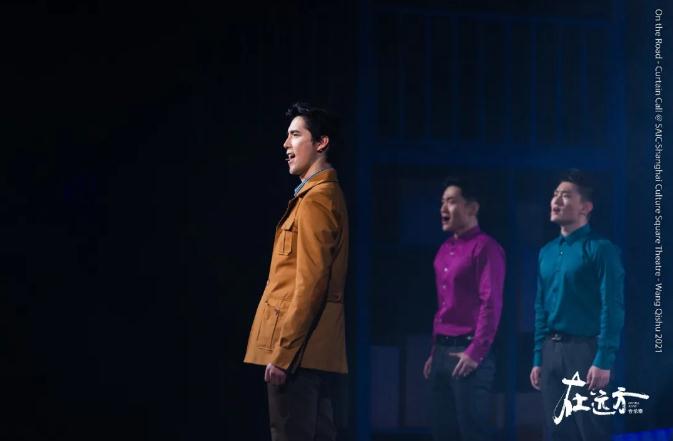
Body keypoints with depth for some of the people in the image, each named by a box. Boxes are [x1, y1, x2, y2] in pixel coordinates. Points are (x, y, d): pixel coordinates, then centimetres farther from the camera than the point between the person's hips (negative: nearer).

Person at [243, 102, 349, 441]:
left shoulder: (315, 199, -12)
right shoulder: (327, 193, 19)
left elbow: (310, 283, -20)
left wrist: (281, 352, -21)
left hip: (297, 349, -10)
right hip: (314, 349, 10)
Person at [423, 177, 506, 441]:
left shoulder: (484, 247, -8)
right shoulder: (445, 250, 17)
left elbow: (491, 303, -15)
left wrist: (476, 352, -19)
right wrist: (435, 351, 16)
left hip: (467, 353, -8)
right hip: (442, 351, 8)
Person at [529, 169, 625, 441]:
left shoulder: (600, 249, -8)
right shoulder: (546, 253, 13)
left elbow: (612, 308, -13)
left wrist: (604, 361, -19)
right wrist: (538, 359, 12)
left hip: (585, 349, -7)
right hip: (551, 350, 7)